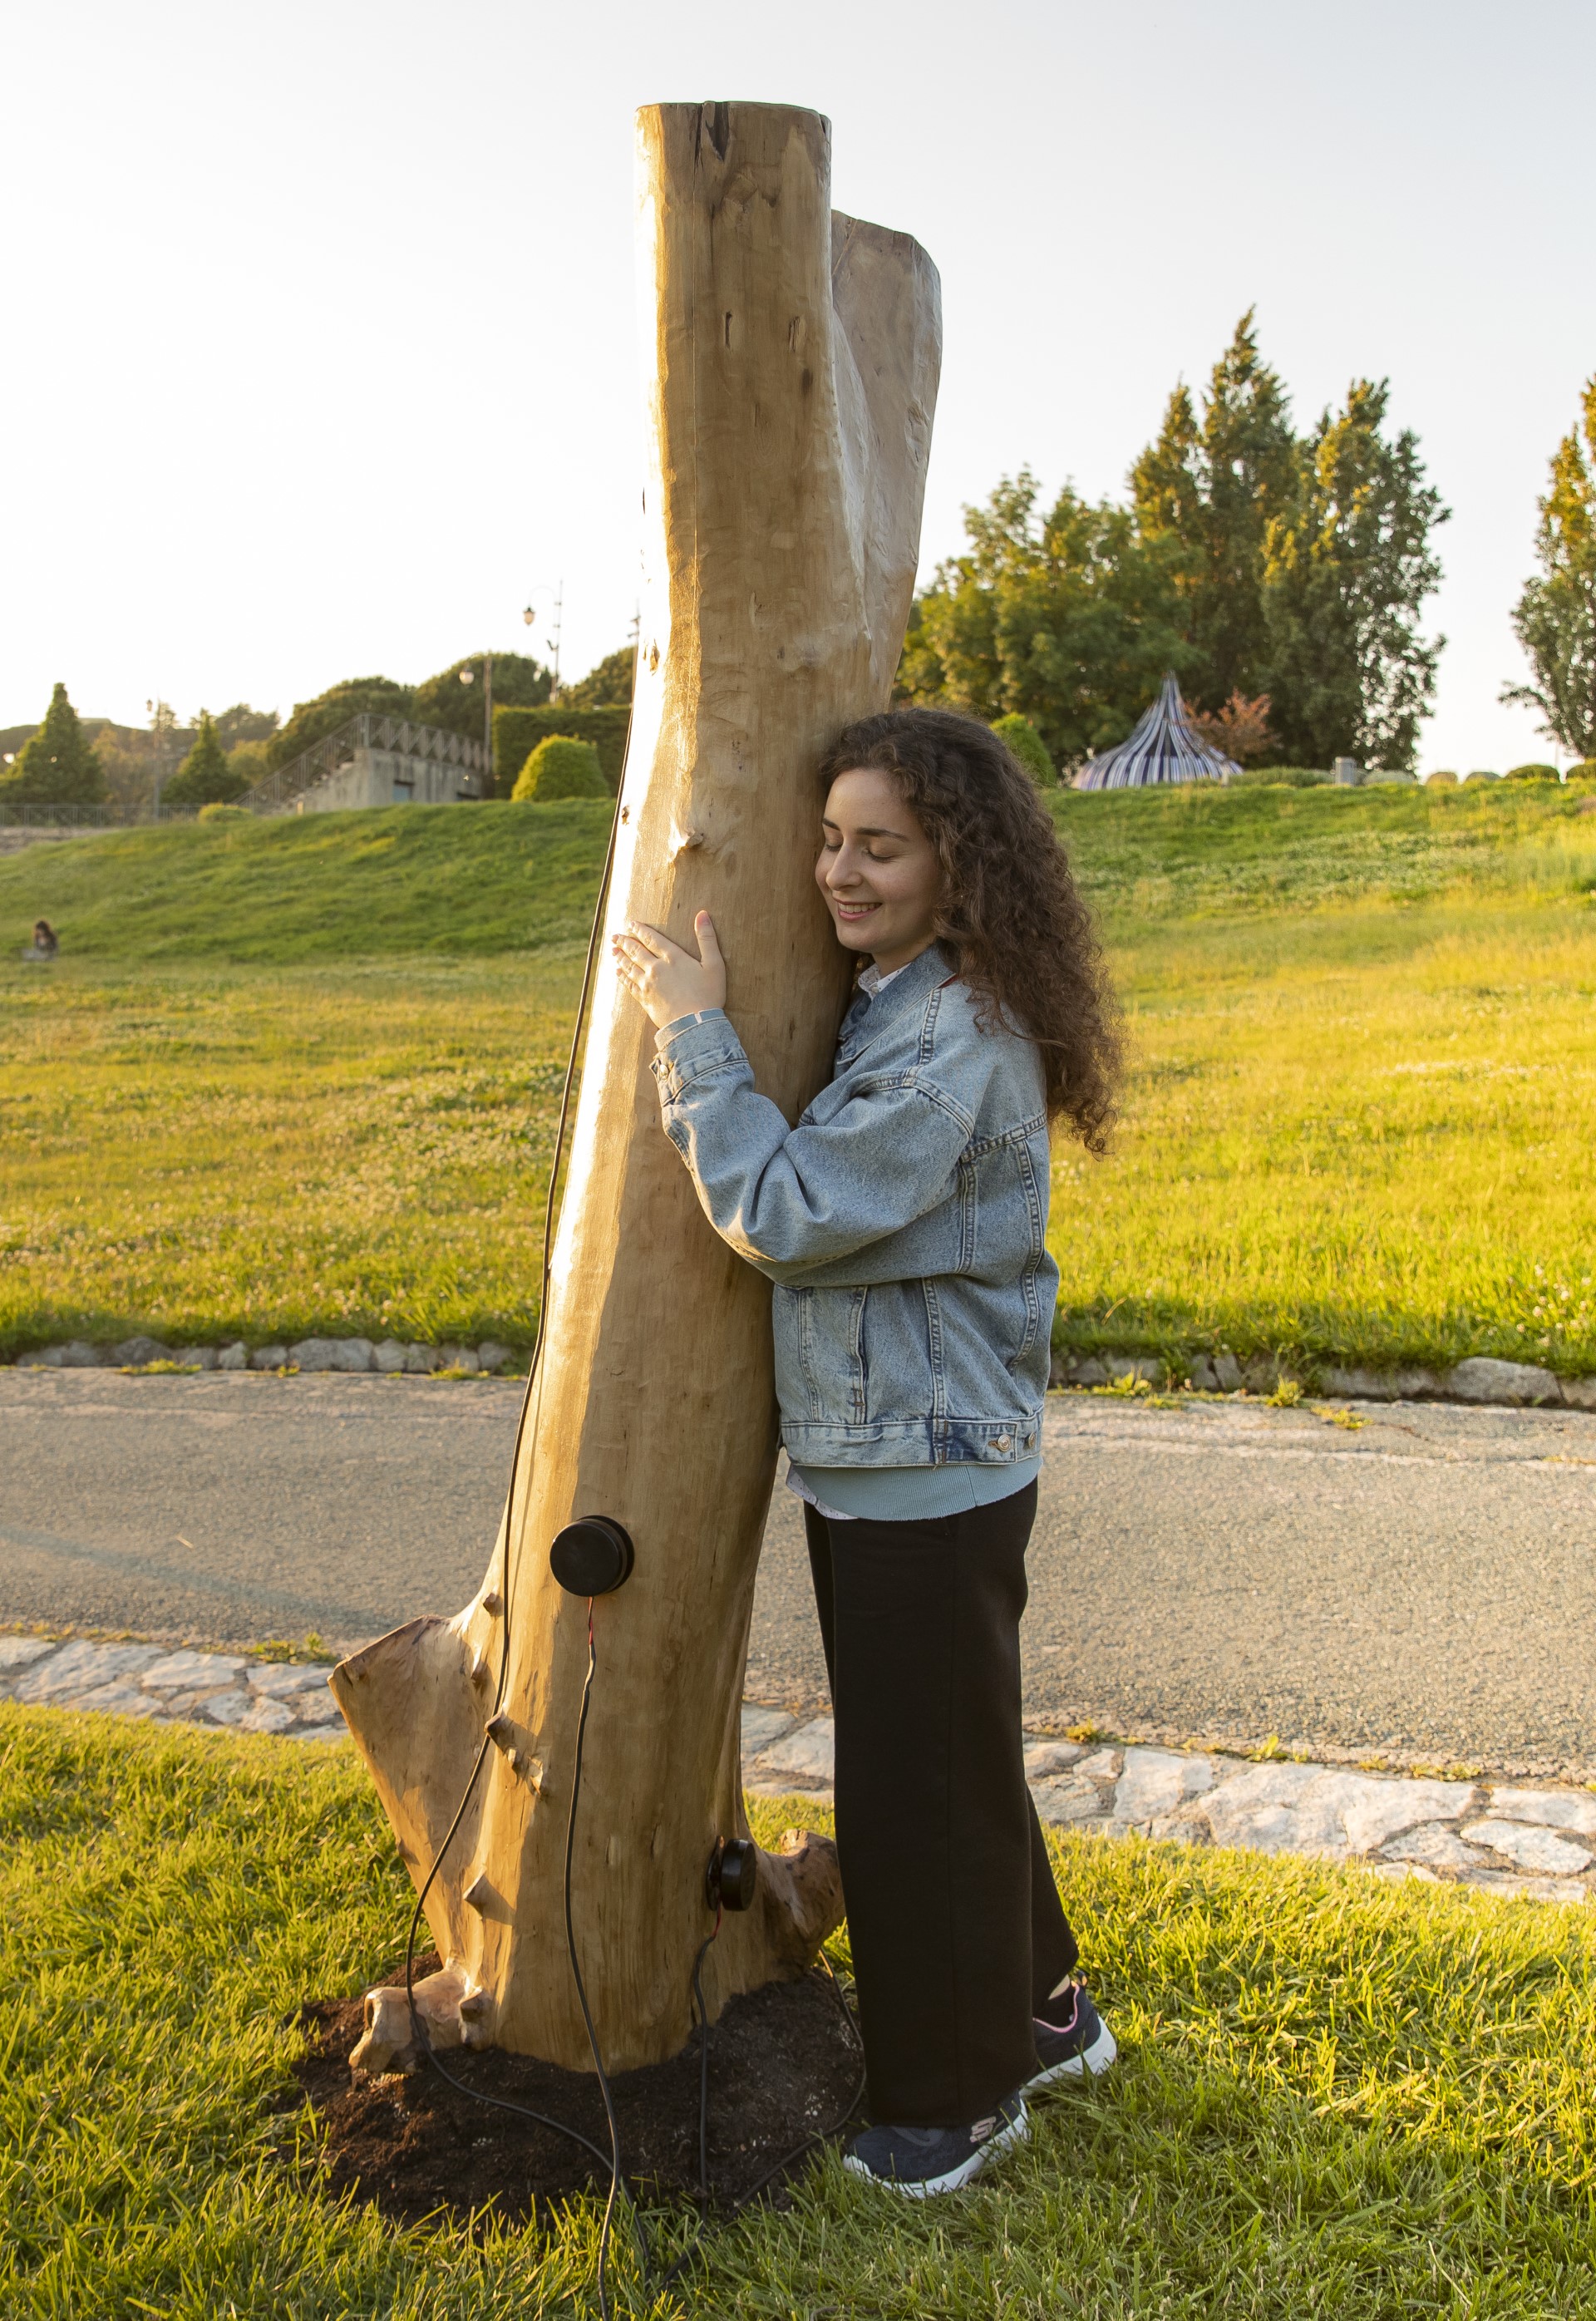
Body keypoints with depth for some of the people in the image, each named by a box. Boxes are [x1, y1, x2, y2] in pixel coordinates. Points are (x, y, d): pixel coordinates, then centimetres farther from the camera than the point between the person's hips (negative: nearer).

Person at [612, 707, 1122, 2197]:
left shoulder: (961, 1043, -23)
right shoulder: (879, 1008, 7)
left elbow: (784, 1213, -25)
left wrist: (694, 1030, -18)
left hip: (931, 1475, -10)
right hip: (867, 1459, 10)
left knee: (926, 1780, 8)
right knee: (944, 1759, 23)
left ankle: (960, 2097, 31)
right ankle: (1041, 2014, 44)